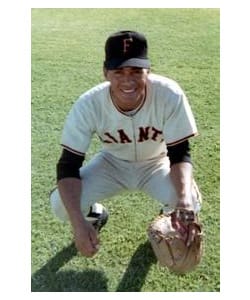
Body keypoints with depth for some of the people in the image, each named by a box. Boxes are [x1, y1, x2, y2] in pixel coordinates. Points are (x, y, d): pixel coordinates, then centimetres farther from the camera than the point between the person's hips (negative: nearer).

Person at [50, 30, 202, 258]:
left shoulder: (170, 95, -32)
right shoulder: (89, 104, -29)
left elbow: (180, 154, -23)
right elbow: (68, 165, -25)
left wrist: (185, 197, -45)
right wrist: (78, 222, -39)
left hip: (156, 165, 0)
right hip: (112, 164, 1)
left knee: (190, 204, -29)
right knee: (61, 205, -20)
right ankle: (95, 214, 17)